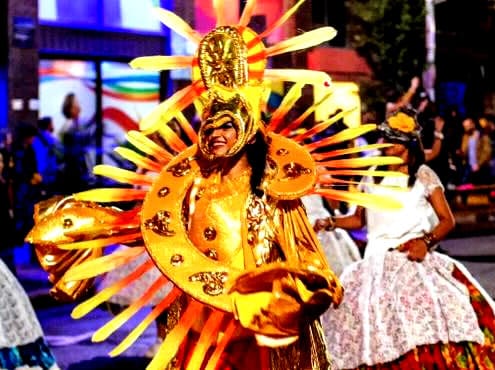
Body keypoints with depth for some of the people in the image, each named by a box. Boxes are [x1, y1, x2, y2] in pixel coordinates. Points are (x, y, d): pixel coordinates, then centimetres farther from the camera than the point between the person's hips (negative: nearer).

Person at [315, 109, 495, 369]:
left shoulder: (423, 175, 3)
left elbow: (447, 220, 1)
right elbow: (360, 218, 21)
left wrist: (427, 241, -16)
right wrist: (331, 223, 5)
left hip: (415, 260, -3)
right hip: (378, 265, 4)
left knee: (427, 321, -19)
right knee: (380, 335, -4)